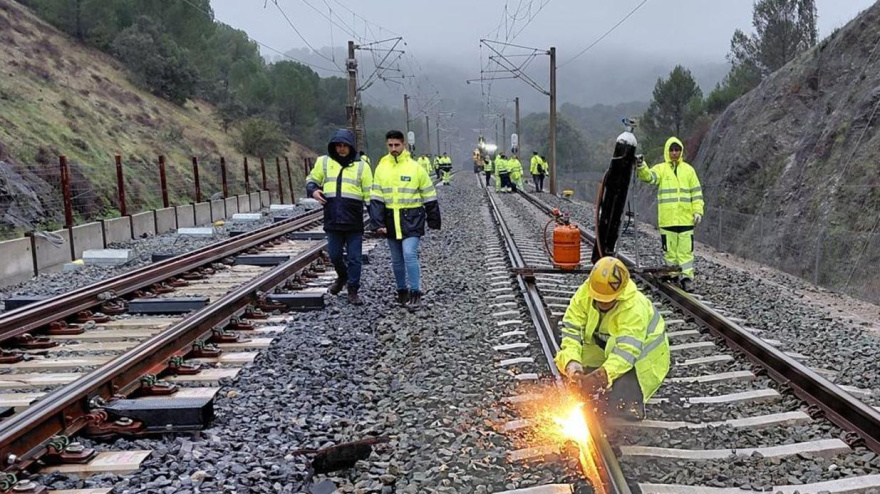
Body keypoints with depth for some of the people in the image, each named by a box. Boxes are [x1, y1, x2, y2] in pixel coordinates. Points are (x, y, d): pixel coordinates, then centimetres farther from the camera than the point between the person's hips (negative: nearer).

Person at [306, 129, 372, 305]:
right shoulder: (324, 162, 6)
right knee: (334, 254, 12)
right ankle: (342, 277, 41)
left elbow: (369, 195, 5)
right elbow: (311, 180, 19)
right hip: (332, 220, 2)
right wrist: (313, 191, -4)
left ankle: (353, 291, 14)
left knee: (354, 258, 2)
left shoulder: (361, 166, 3)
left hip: (354, 222, -2)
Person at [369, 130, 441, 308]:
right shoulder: (381, 168, 3)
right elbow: (376, 198, 2)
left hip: (411, 218, -4)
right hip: (391, 219, 4)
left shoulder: (415, 167, -5)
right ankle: (402, 290, 29)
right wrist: (377, 223, -7)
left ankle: (415, 293, -6)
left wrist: (434, 221, 4)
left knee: (409, 254, -16)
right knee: (397, 259, 12)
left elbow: (429, 196, 2)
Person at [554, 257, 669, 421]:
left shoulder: (635, 308, -35)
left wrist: (601, 376, -54)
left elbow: (627, 351, -41)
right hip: (606, 349, 6)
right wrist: (571, 361, -40)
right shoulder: (584, 294, -22)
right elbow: (571, 329, -23)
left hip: (641, 354, -6)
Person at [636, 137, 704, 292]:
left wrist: (698, 211, 1)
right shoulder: (660, 169, 4)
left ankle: (687, 278, 2)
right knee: (670, 250, 5)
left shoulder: (688, 169, 10)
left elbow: (696, 192, 11)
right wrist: (641, 166, -37)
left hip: (686, 218, 1)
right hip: (667, 219, -1)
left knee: (686, 250, 0)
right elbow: (649, 176, -17)